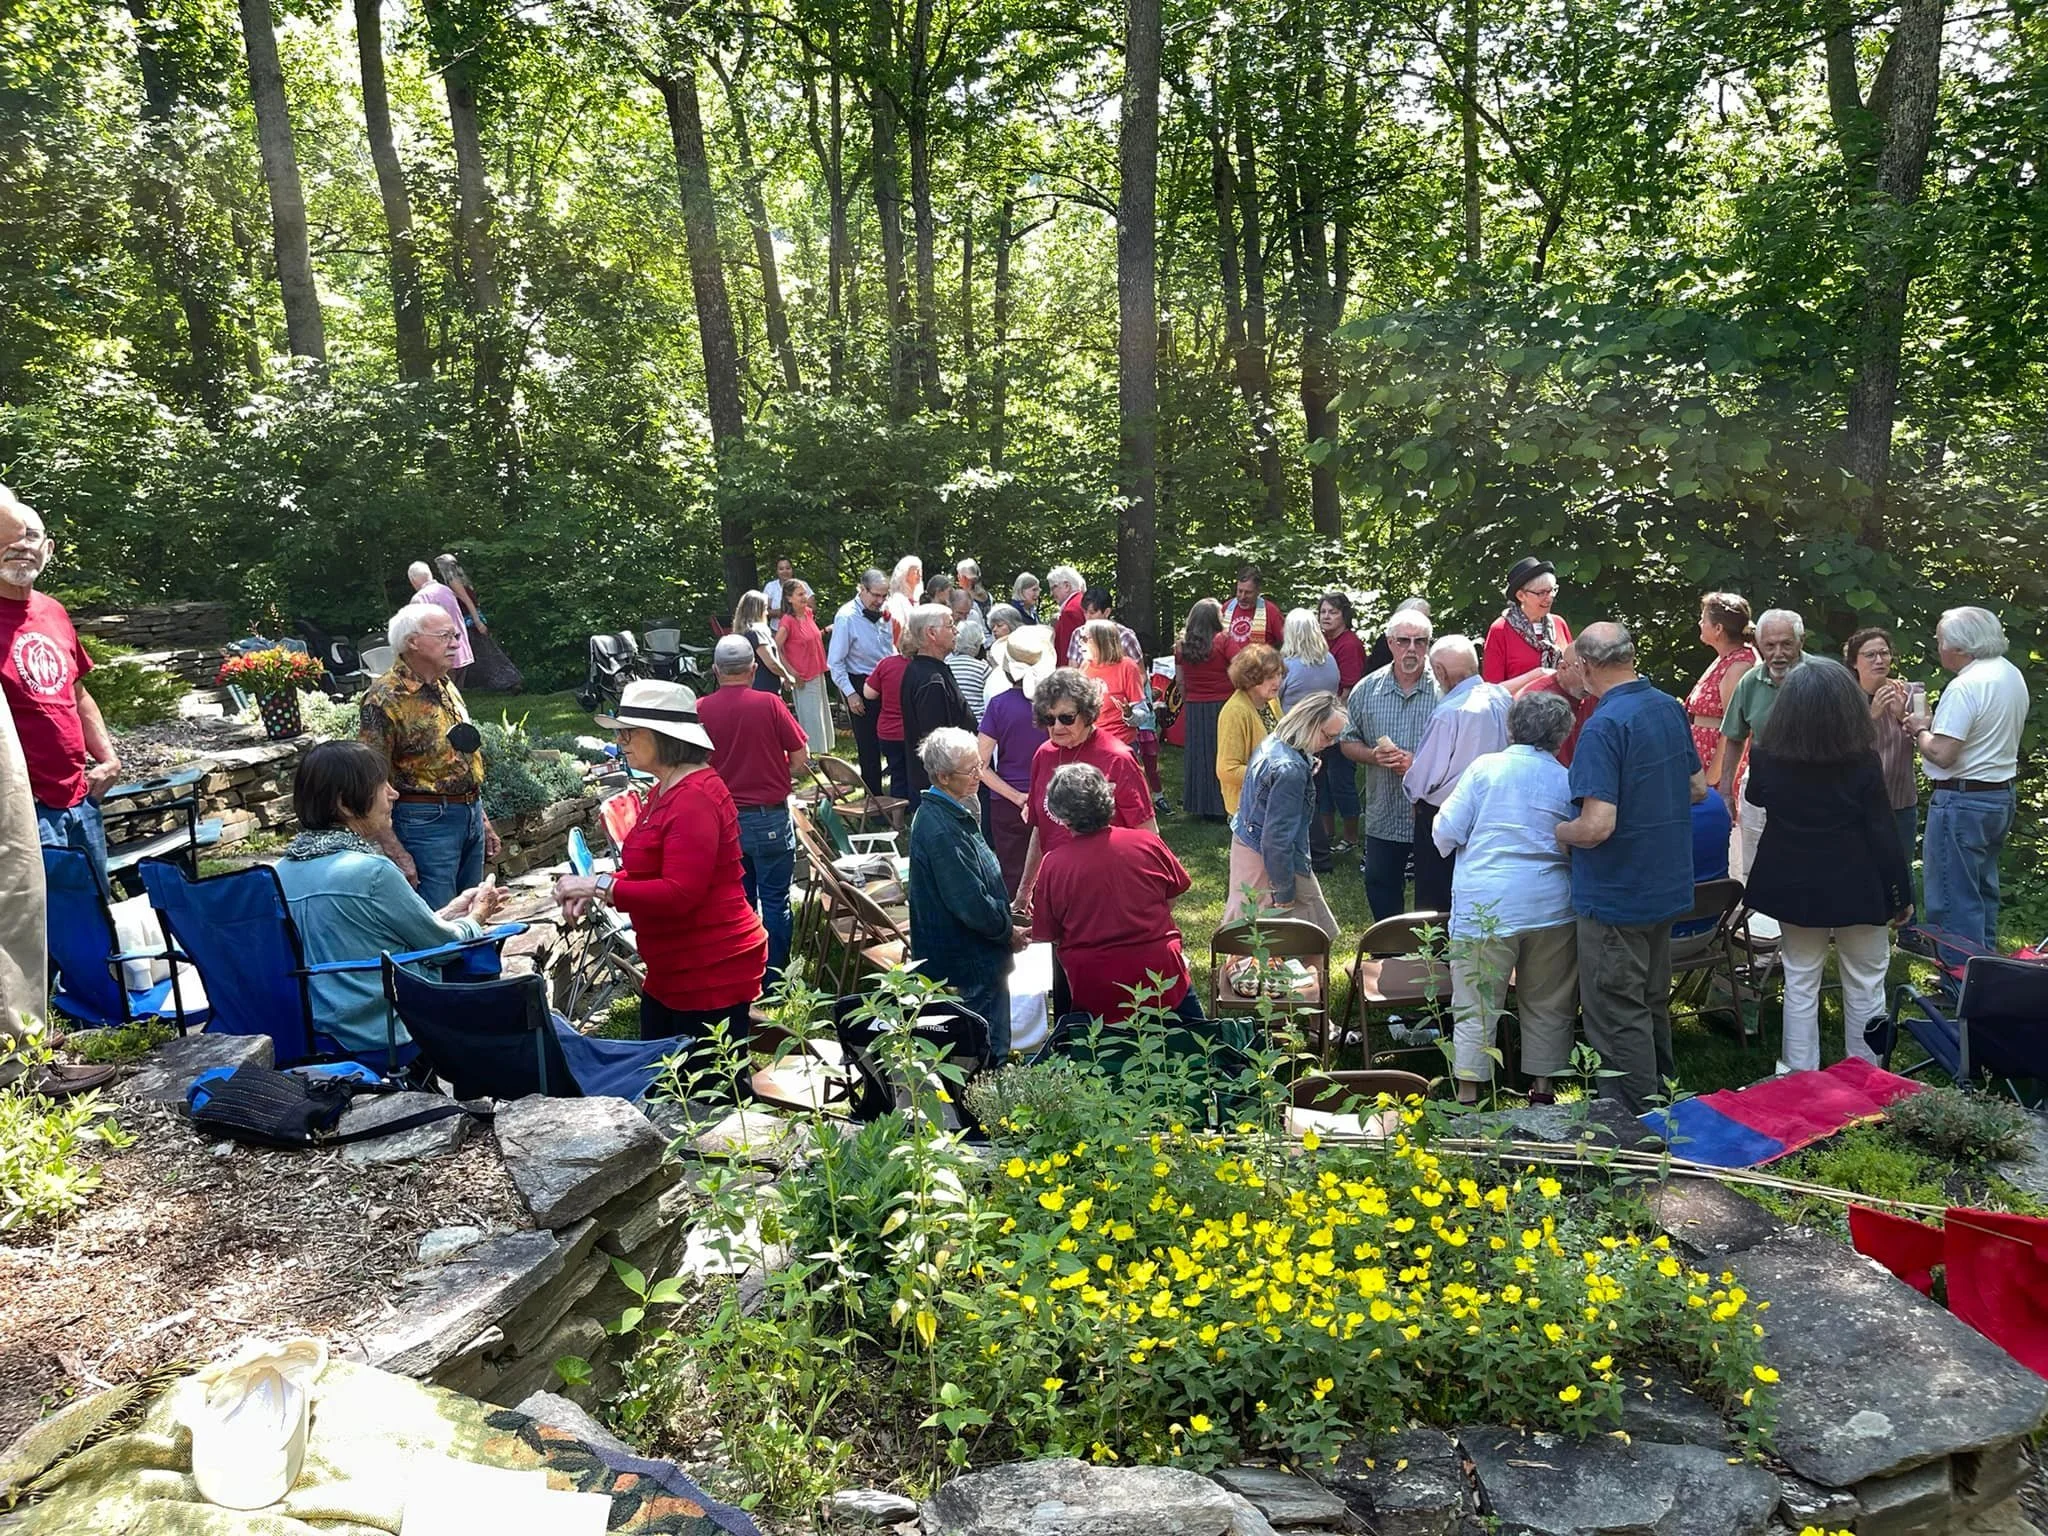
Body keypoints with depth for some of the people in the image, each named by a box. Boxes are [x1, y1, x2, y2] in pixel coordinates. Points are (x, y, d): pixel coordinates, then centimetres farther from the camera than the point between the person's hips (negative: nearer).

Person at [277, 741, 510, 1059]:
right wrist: (474, 919, 14)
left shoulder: (284, 871, 4)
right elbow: (444, 944, -7)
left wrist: (451, 911, 18)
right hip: (381, 1040, -8)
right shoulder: (371, 871, -21)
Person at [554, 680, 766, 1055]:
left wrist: (600, 886, -21)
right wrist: (593, 889, 2)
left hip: (714, 973, -11)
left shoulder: (695, 798, -21)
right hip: (671, 974, 11)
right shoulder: (664, 792, 11)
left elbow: (679, 894, -27)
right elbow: (648, 871, 20)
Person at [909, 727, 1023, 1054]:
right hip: (970, 965, -10)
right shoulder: (940, 830, -25)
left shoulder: (952, 812, 7)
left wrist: (1004, 922, 12)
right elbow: (970, 902, -25)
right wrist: (1008, 932, -10)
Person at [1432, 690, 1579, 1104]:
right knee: (1548, 1004, 16)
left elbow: (1446, 832, -4)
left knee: (1476, 1005, 4)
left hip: (1487, 907, -2)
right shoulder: (1569, 780, 1)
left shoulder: (1486, 767, -4)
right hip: (1551, 907, 2)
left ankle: (1468, 1096, 6)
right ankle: (1543, 1089, 24)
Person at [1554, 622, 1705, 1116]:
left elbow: (1597, 826, -29)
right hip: (1668, 887, 9)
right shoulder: (1671, 708, 2)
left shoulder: (1603, 727, -24)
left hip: (1614, 897, -9)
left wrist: (1559, 832, -10)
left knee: (1618, 1016, 4)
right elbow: (1698, 787, 14)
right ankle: (1661, 1098, 36)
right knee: (1652, 1002, 23)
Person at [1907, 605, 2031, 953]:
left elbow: (1941, 754, -24)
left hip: (1963, 801, -10)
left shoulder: (1965, 686, -21)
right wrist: (1937, 725, 13)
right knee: (1983, 891, 20)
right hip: (2002, 794, 10)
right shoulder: (2012, 675, 9)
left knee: (1954, 902, -3)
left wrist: (1920, 729, -5)